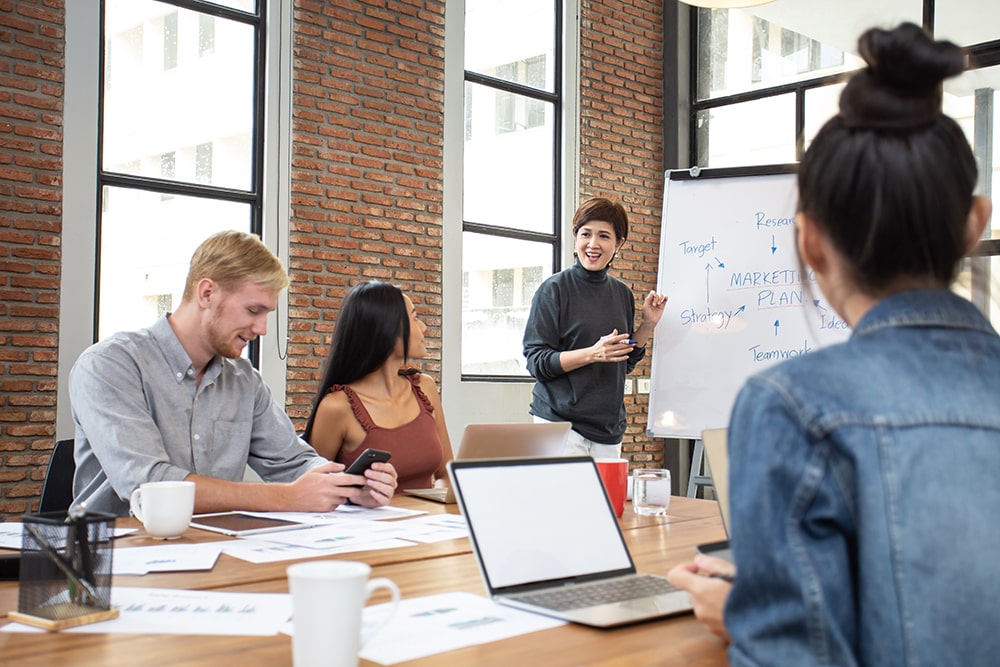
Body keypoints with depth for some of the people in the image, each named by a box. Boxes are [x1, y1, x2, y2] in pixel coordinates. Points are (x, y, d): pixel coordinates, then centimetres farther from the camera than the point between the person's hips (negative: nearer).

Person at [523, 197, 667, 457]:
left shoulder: (622, 294, 11)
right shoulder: (554, 290, -6)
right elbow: (536, 362, -11)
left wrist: (649, 324, 5)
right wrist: (592, 353, -22)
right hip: (560, 422, -5)